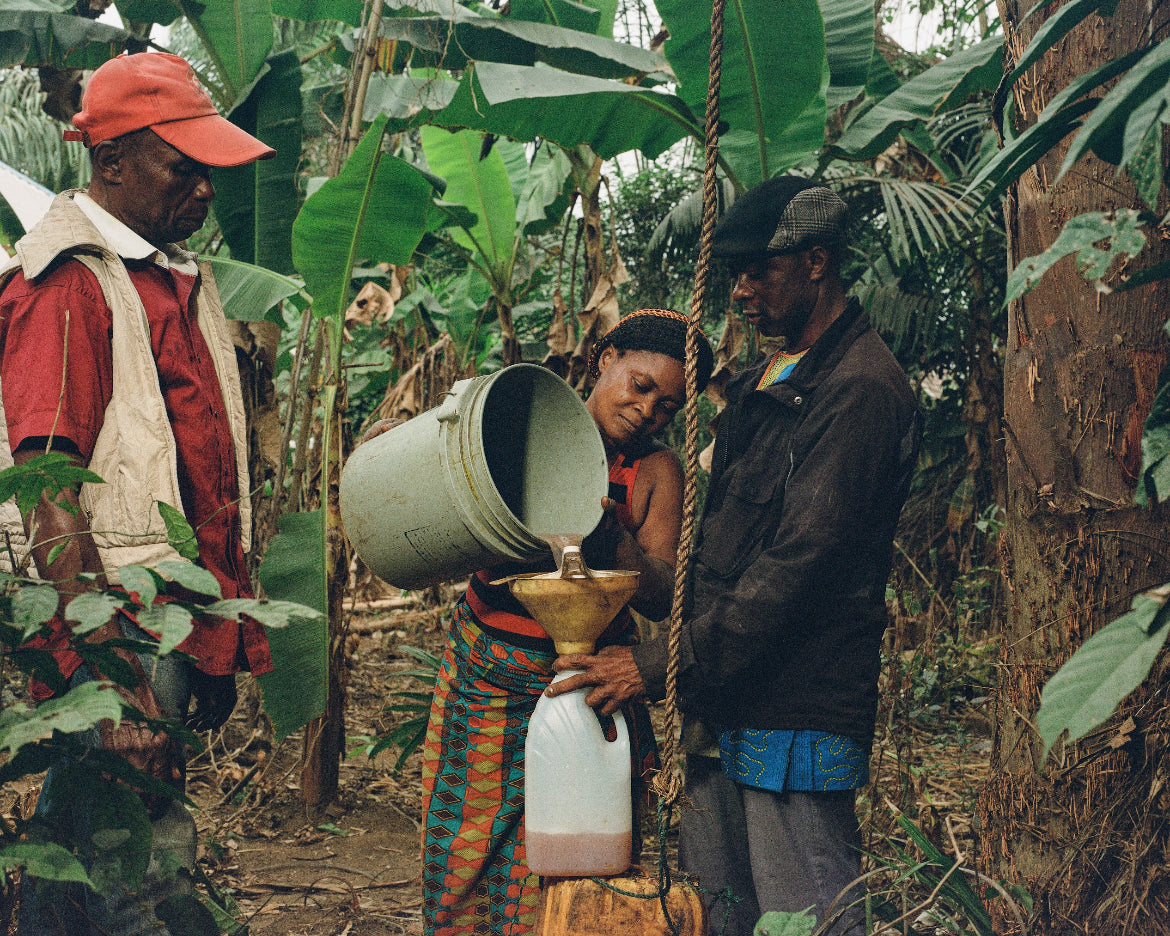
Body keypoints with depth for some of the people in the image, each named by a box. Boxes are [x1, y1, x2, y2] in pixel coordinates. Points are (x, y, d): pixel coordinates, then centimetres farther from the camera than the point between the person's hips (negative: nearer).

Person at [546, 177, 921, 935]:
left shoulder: (860, 391, -13)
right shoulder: (762, 383, 19)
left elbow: (796, 566, -20)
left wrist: (661, 667, -19)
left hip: (797, 716, -9)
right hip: (723, 702, 9)